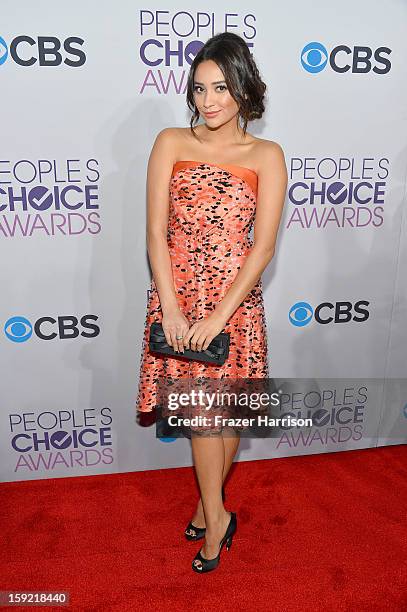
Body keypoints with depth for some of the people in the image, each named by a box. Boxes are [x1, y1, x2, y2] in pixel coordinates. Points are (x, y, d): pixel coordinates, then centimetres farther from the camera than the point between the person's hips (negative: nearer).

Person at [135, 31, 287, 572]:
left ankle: (210, 507, 35)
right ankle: (216, 513, 26)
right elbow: (156, 232, -4)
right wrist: (171, 308, -13)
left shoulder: (266, 156, -1)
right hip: (177, 294, 1)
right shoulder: (170, 143, 2)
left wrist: (218, 315, -15)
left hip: (236, 299, 0)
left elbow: (263, 246, -8)